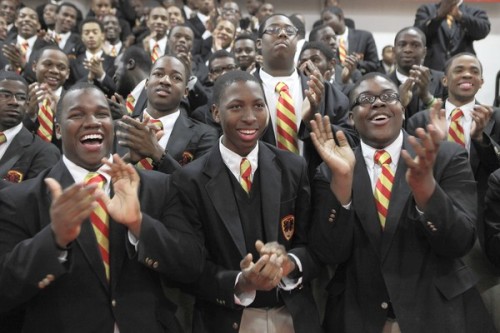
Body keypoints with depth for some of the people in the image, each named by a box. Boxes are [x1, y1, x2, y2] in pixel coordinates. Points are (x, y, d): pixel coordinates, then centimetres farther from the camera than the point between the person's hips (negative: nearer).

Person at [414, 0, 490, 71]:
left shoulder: (474, 12, 15)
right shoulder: (426, 10, 15)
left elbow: (484, 30, -6)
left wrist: (460, 16, -20)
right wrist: (439, 15, -13)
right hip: (433, 70, 0)